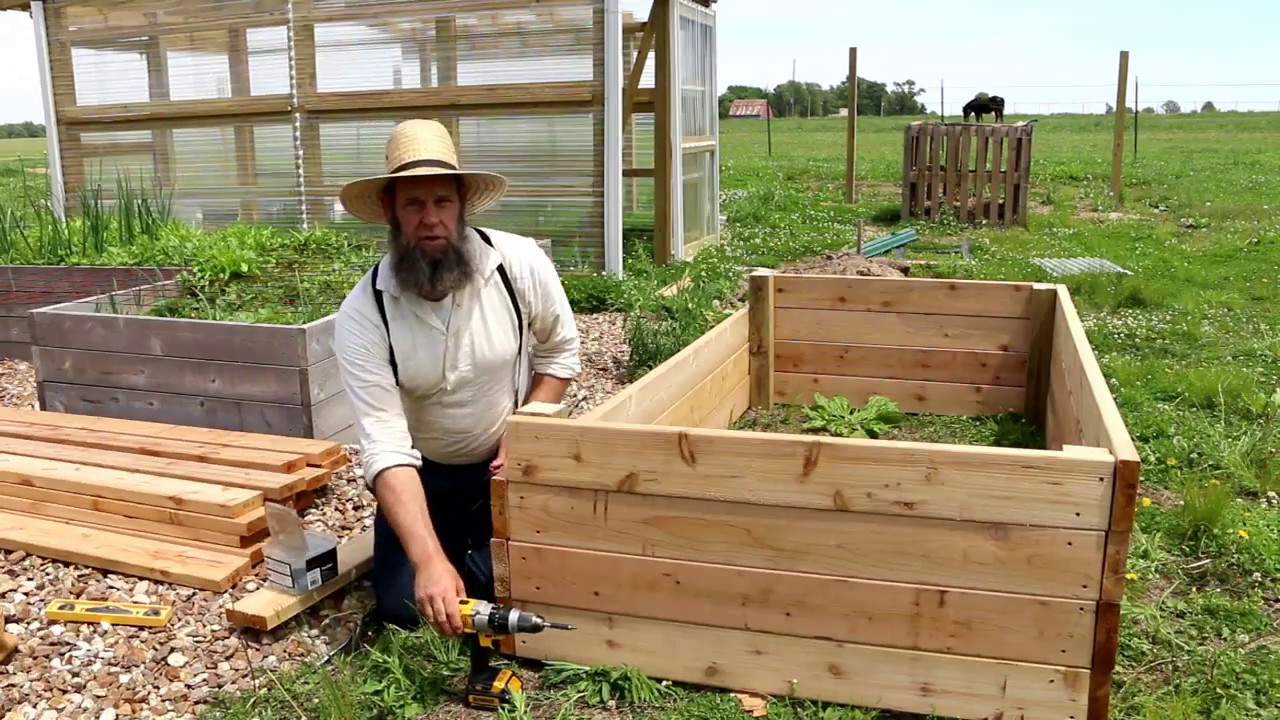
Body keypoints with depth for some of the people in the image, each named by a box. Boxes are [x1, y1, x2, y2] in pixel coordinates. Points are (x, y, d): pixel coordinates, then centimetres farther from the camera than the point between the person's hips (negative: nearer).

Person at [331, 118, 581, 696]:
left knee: (508, 587, -11)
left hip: (504, 462, 0)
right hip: (422, 471, 0)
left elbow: (559, 354, -3)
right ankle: (451, 549, 28)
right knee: (401, 605, -5)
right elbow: (386, 446, -30)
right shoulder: (362, 314, -24)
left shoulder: (520, 264, -22)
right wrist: (429, 559, -40)